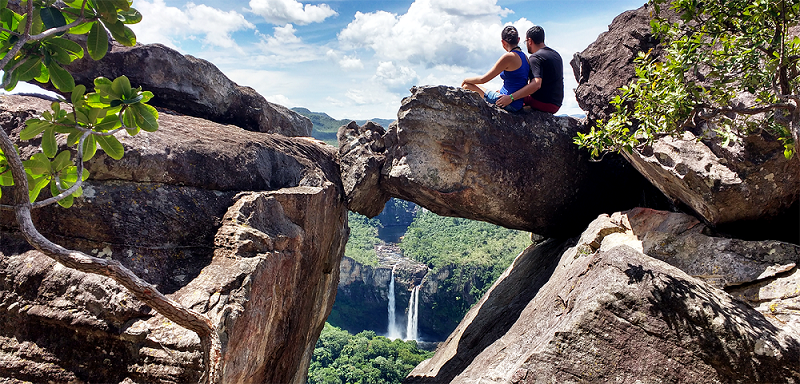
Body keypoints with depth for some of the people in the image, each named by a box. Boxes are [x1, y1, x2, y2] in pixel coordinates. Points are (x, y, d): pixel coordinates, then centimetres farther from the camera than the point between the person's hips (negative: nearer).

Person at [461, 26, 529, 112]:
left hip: (509, 105, -9)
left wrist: (466, 80, 3)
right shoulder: (524, 56, 7)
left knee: (467, 86, -1)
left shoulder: (509, 57, -18)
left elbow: (483, 79, -14)